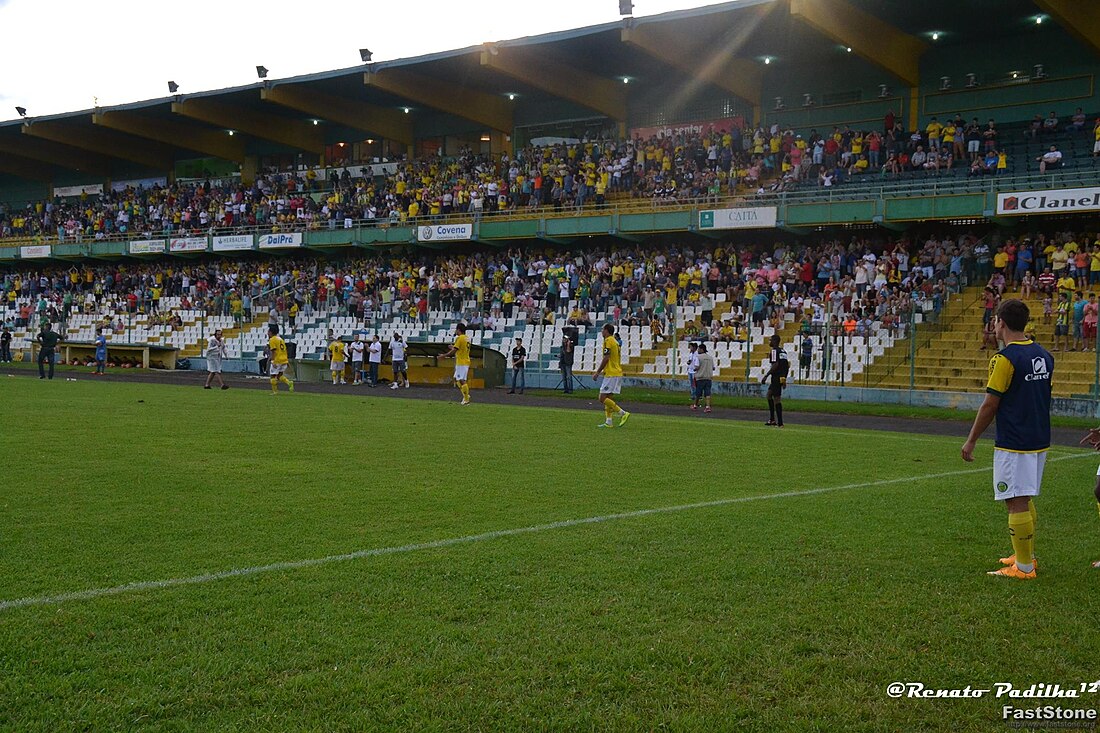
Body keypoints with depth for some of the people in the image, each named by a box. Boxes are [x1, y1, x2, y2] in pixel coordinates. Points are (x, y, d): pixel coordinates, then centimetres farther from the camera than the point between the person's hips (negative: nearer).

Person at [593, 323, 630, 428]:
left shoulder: (608, 341, -11)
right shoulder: (615, 341, 19)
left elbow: (606, 358, -17)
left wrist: (597, 373, -12)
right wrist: (604, 371, 25)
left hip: (611, 374, -10)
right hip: (617, 373, 10)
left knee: (603, 398, -11)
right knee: (607, 397, 11)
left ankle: (623, 413, -14)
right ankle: (609, 421, 8)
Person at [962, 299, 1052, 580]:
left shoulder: (1004, 359, -15)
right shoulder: (1044, 355, 9)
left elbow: (990, 405, -14)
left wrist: (971, 440, -5)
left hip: (1013, 445, -9)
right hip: (1039, 440, 9)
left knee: (1016, 503, -4)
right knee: (1026, 499, 20)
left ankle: (1024, 567, 0)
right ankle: (1026, 555, 29)